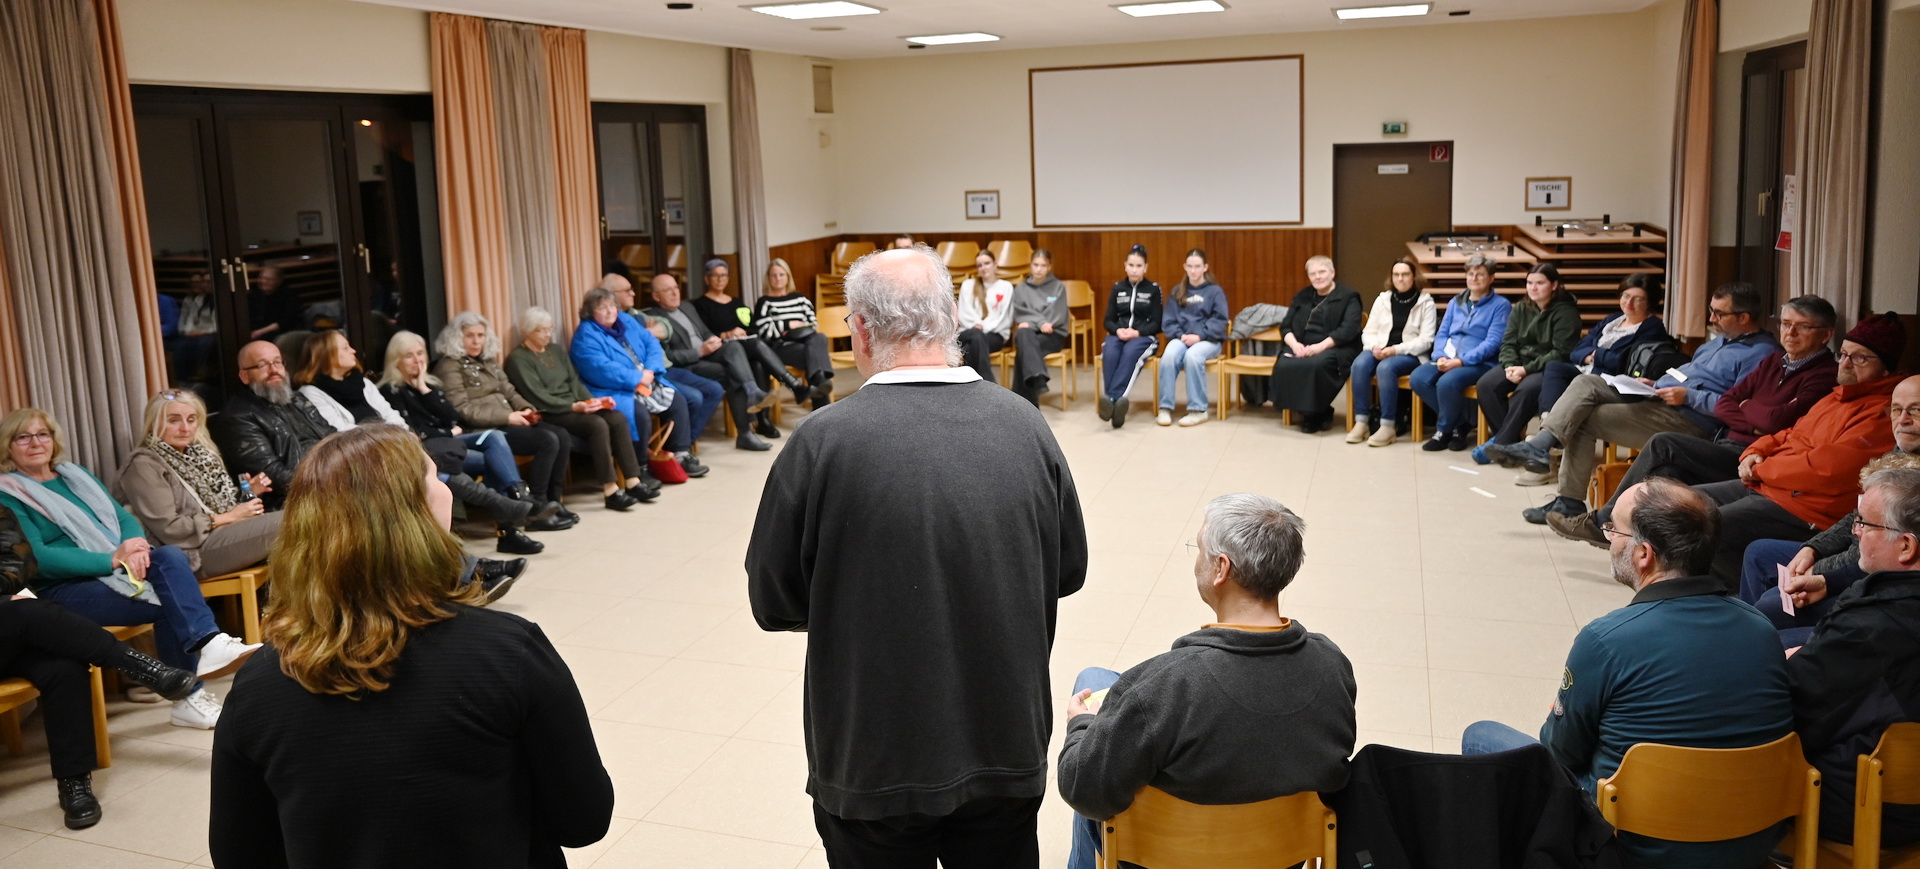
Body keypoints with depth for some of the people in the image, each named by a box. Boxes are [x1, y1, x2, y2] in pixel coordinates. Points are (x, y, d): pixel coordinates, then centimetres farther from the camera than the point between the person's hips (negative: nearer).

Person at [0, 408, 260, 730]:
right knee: (166, 602, -29)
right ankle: (189, 696, -23)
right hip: (63, 588, -5)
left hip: (116, 567, 6)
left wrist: (135, 545, -12)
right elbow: (35, 557, -13)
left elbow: (125, 519, 14)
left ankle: (209, 643, -43)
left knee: (171, 555, -29)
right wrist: (111, 559, -22)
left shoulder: (76, 475, 21)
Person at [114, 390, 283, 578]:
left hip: (223, 535, 8)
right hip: (195, 552, -8)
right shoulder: (144, 465, -5)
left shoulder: (198, 454, 20)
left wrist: (247, 493, 0)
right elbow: (167, 529, -13)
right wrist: (230, 517, -11)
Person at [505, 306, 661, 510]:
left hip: (574, 407, 7)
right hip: (549, 415, -7)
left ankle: (633, 481, -20)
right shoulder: (518, 359, -4)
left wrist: (591, 400, -5)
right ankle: (610, 491, -31)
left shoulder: (557, 350, 20)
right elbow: (538, 396, -14)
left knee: (618, 418, -18)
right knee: (597, 424, -31)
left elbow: (574, 382, 15)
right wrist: (573, 406, -23)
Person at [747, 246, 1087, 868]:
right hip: (1008, 748, 3)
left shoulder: (823, 441, -18)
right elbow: (1067, 571, 4)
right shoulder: (1024, 423, -8)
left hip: (873, 763, -3)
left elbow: (774, 604, -8)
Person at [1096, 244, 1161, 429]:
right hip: (1118, 335, 2)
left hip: (1144, 337, -2)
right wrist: (1118, 330, -14)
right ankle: (1116, 402, -47)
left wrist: (1137, 332, -18)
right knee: (1110, 353, -34)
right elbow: (1108, 320, 9)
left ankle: (1112, 399, -51)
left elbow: (1156, 323, 0)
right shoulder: (1117, 288, 13)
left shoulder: (1153, 289, 5)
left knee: (1130, 353, -37)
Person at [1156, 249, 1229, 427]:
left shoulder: (1215, 291, 5)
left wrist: (1199, 336, -17)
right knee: (1169, 355, -32)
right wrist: (1180, 335, -11)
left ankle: (1198, 409, -28)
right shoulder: (1176, 292, 14)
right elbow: (1167, 321, 8)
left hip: (1208, 340, -2)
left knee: (1192, 356, -36)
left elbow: (1219, 320, -5)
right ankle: (1165, 408, -28)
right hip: (1182, 338, 2)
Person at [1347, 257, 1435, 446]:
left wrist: (1396, 350, -18)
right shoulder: (1382, 299, 14)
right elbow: (1368, 331, 12)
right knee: (1359, 365, -30)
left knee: (1385, 368, -36)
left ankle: (1388, 426, -31)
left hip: (1410, 354, -4)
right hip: (1380, 350, 4)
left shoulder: (1425, 302, 2)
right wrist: (1374, 346, -12)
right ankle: (1361, 422, -27)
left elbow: (1425, 340, -6)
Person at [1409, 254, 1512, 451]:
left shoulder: (1500, 305, 2)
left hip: (1480, 363, -6)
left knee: (1447, 382, -35)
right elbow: (1441, 334, 15)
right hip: (1447, 360, 6)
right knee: (1417, 378, -24)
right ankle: (1462, 421, -7)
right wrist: (1440, 357, -7)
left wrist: (1461, 360, -19)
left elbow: (1493, 342, -9)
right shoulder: (1455, 303, 20)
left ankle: (1444, 429, -7)